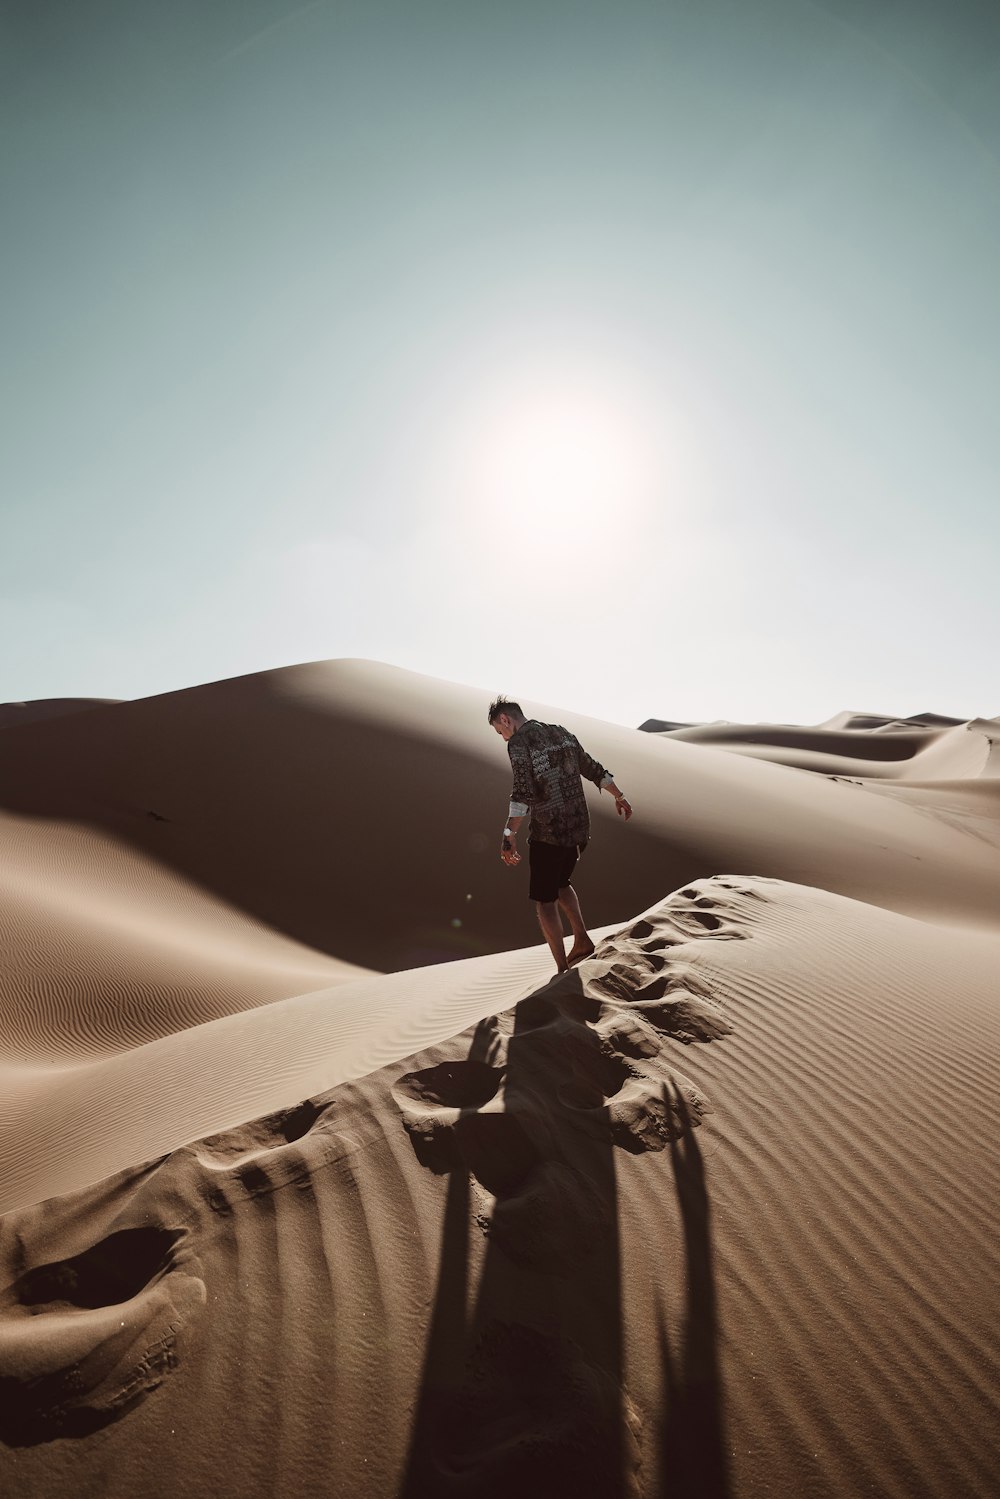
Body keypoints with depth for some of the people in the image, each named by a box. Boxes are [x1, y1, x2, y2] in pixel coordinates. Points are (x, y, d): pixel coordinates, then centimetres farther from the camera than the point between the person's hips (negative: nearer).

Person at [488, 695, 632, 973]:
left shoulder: (519, 742, -11)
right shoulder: (561, 732, 10)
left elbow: (523, 792, -24)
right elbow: (595, 771, 16)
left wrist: (509, 835, -24)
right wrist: (619, 797, 28)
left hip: (547, 835, -7)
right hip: (579, 829, 7)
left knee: (544, 899, 9)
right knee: (559, 883, 29)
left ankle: (563, 970, 11)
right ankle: (582, 941, 27)